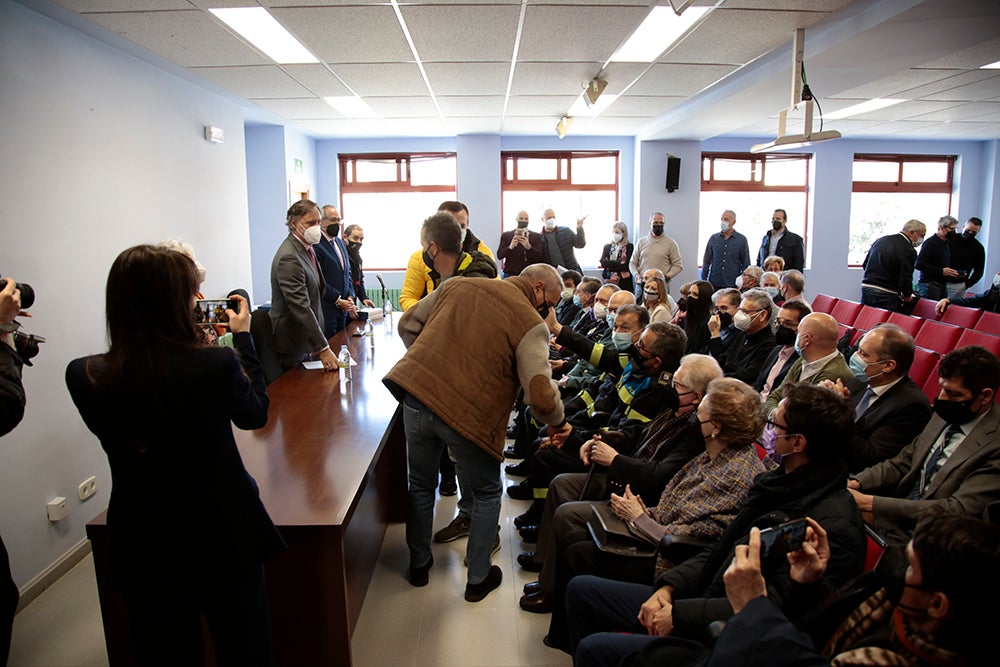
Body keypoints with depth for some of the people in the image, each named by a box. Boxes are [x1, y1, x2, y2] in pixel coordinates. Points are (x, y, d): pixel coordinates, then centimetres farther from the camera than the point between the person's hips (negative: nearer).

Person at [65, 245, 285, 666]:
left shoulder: (83, 378, -15)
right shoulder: (216, 364, -24)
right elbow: (255, 414, -3)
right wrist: (243, 337, 4)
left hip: (143, 548, 3)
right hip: (225, 537, -2)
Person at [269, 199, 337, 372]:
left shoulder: (307, 248, 9)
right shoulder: (289, 258, -23)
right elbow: (301, 307, -28)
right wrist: (323, 349, -29)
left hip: (306, 342, 9)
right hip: (292, 346, -9)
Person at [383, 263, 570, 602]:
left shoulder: (457, 285, 12)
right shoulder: (531, 323, -5)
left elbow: (408, 324, 19)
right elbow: (540, 395, -13)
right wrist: (557, 421, 7)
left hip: (415, 397, 5)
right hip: (468, 415, -4)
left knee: (421, 487, 26)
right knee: (487, 494, 22)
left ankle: (418, 565, 44)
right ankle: (478, 579, 33)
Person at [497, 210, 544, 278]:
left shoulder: (536, 236, 9)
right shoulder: (506, 235, 10)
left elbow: (540, 257, -3)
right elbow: (499, 255, 2)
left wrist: (528, 246, -20)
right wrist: (510, 247, -18)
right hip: (510, 275, 0)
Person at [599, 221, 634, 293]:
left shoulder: (629, 247, 1)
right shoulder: (607, 247, 14)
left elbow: (624, 266, -8)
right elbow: (602, 262, 1)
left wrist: (608, 264, -6)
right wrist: (619, 263, -9)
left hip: (624, 282, -3)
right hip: (609, 281, 3)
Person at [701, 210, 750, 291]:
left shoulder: (741, 240, 4)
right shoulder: (713, 238, 8)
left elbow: (746, 264, 6)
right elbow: (706, 261, 11)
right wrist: (703, 281, 4)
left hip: (733, 285, -1)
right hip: (714, 284, 2)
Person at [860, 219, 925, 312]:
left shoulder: (881, 240, 11)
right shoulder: (908, 251, -12)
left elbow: (865, 264, 18)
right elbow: (905, 279, -14)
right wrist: (907, 297, 2)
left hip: (866, 287, 7)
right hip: (886, 295, -7)